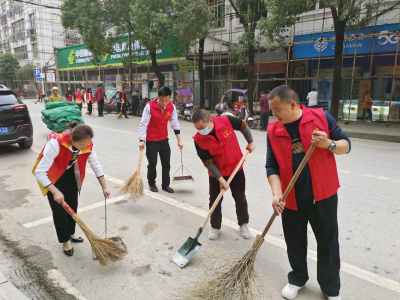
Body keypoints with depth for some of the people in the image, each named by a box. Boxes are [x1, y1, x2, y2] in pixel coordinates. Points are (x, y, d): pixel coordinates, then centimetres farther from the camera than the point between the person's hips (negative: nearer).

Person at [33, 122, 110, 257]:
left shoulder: (87, 145, -24)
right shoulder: (56, 144, -39)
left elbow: (96, 165, -8)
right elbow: (39, 172, -34)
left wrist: (104, 187, -4)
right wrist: (55, 191, -37)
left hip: (70, 174, 5)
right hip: (51, 175, -4)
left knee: (73, 205, 10)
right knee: (59, 208, -3)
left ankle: (71, 233, 34)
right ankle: (65, 240, 17)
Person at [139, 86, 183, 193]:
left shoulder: (172, 107, -8)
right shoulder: (149, 106, -21)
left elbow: (175, 123, -1)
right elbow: (143, 124, -19)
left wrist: (179, 140, -3)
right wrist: (142, 141, -26)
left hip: (164, 139, 4)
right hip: (151, 140, -4)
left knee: (166, 162, 7)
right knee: (152, 163, 1)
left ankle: (166, 184, 23)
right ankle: (151, 183, 25)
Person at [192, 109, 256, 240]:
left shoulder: (226, 121, -24)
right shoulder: (198, 140, -23)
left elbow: (243, 126, -3)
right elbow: (208, 162, -17)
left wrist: (250, 142, 4)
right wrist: (220, 178, -20)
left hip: (236, 168, 1)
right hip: (216, 173, -1)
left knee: (240, 198, 13)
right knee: (215, 200, 8)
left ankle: (243, 224, 33)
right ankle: (215, 227, 29)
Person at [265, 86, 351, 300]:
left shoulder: (321, 117, -7)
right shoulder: (273, 131, -2)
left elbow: (346, 145, 1)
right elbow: (271, 166, -3)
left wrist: (329, 144, -21)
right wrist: (276, 194, -15)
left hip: (323, 195, -1)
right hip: (291, 198, 2)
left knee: (328, 242, 12)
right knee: (295, 242, 16)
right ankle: (297, 279, 40)